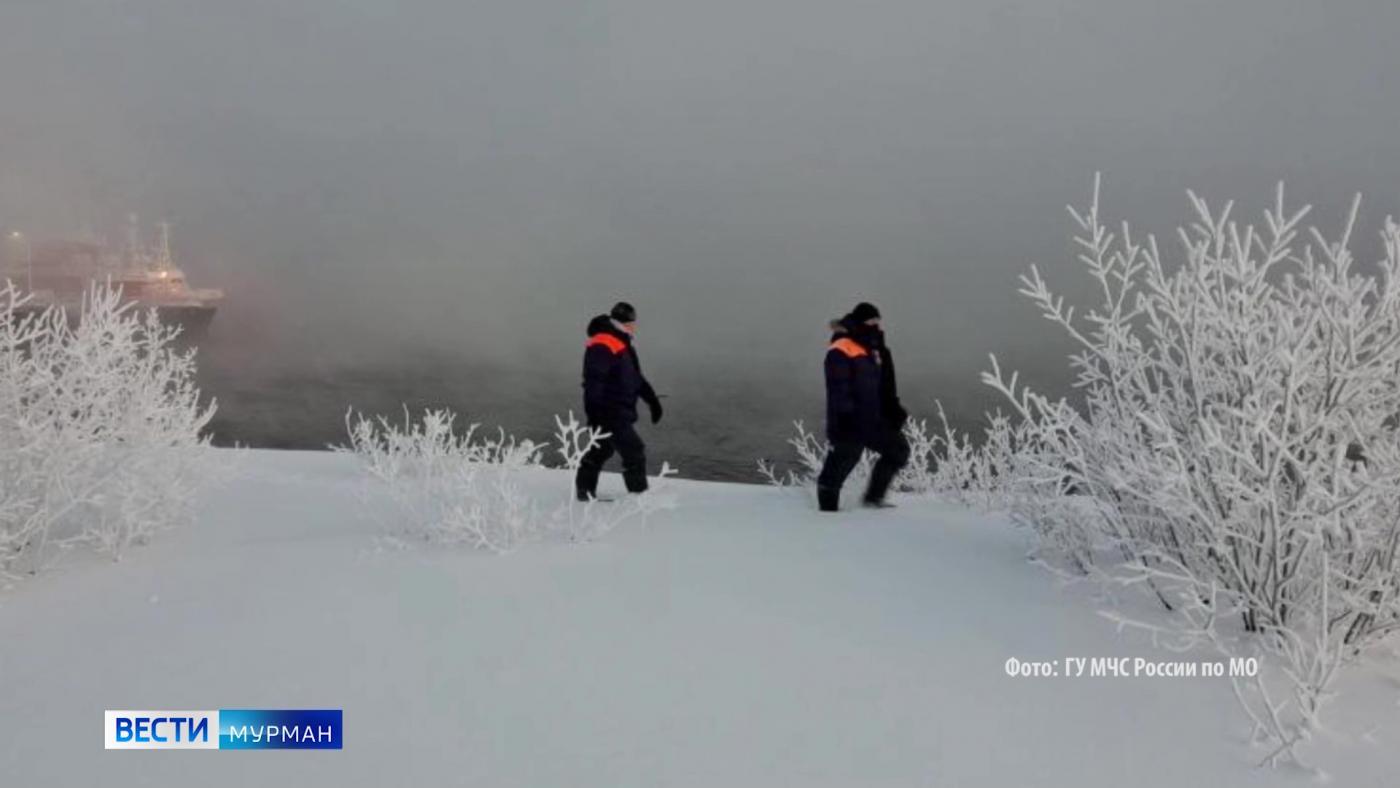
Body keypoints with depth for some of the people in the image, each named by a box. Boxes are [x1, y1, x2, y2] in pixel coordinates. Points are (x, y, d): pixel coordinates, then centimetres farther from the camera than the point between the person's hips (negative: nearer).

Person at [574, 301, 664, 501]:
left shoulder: (623, 344, 16)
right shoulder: (601, 346, -17)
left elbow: (635, 376, 25)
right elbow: (593, 381, -24)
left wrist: (651, 398, 23)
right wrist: (594, 412, -28)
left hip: (621, 412, 10)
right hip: (609, 413, -10)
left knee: (601, 450, 18)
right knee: (634, 451, -9)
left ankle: (584, 490, 29)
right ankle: (639, 494, -3)